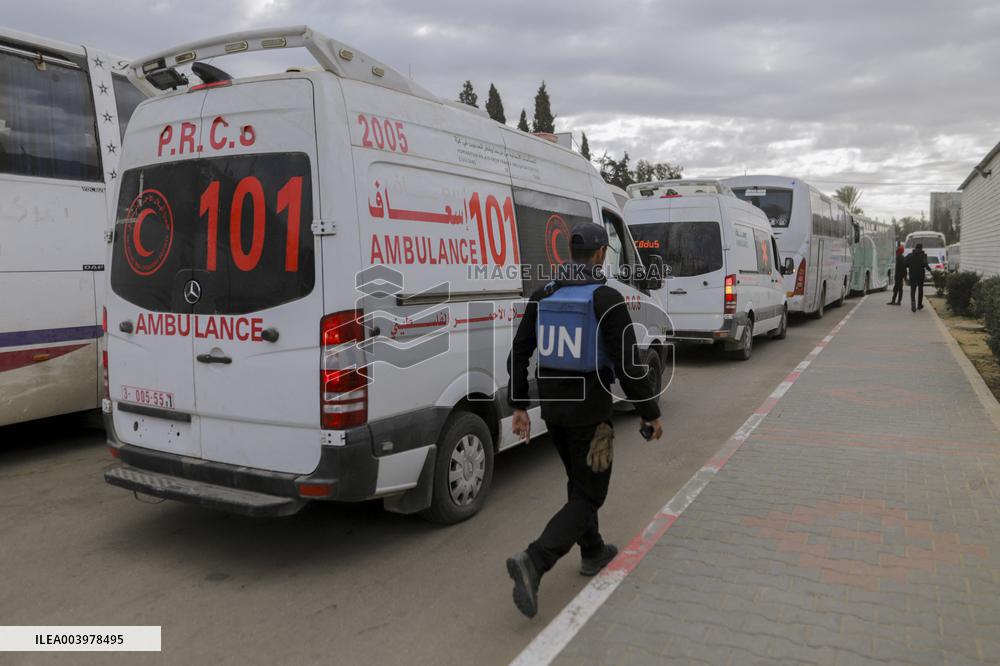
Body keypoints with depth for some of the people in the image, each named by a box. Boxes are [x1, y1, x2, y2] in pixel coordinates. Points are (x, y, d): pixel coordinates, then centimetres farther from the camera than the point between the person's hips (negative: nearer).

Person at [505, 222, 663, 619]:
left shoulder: (543, 296, 3)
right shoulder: (606, 299, -15)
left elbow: (519, 354, 5)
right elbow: (627, 364, -17)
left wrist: (519, 406, 11)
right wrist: (650, 413, -7)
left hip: (552, 406, 7)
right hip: (588, 409, -6)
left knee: (580, 482, 24)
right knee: (588, 494, 2)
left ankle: (593, 552, 39)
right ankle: (533, 562, -13)